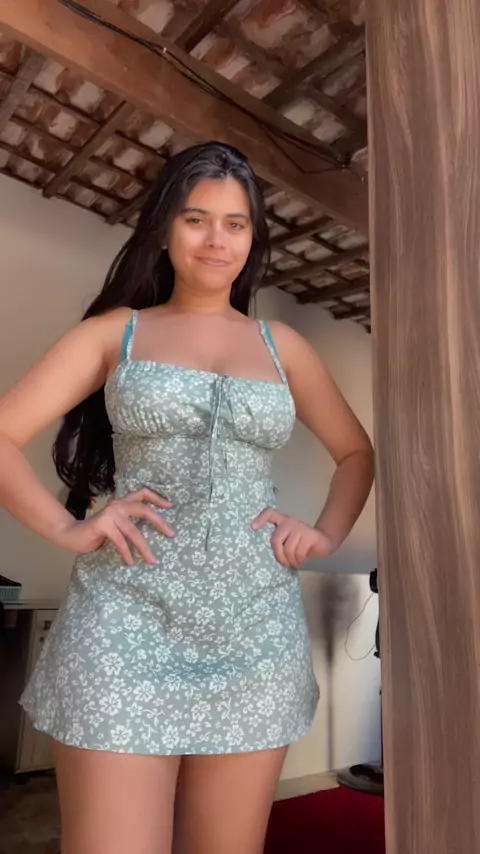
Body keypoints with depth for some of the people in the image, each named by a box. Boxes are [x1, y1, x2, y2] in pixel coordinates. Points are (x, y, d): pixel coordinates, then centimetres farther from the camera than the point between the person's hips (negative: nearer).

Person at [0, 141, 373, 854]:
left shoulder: (282, 345, 12)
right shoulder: (114, 331, 7)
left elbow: (357, 451, 21)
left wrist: (327, 535, 7)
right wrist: (69, 531, -10)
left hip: (256, 632, 3)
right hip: (126, 626, -2)